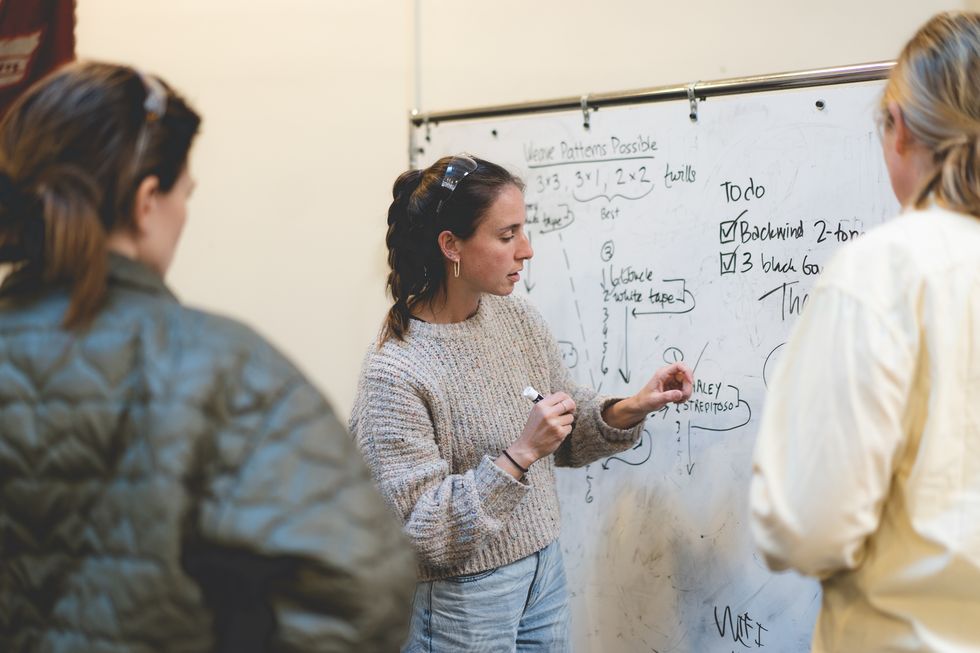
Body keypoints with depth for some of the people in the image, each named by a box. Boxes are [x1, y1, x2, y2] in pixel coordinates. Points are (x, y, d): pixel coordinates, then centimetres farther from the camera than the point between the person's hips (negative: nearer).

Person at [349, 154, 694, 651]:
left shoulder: (517, 319, -1)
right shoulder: (394, 372, -22)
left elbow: (568, 435, 11)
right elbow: (422, 531, -23)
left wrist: (630, 409, -7)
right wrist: (519, 455, -28)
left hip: (544, 572, 7)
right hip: (462, 600, -7)